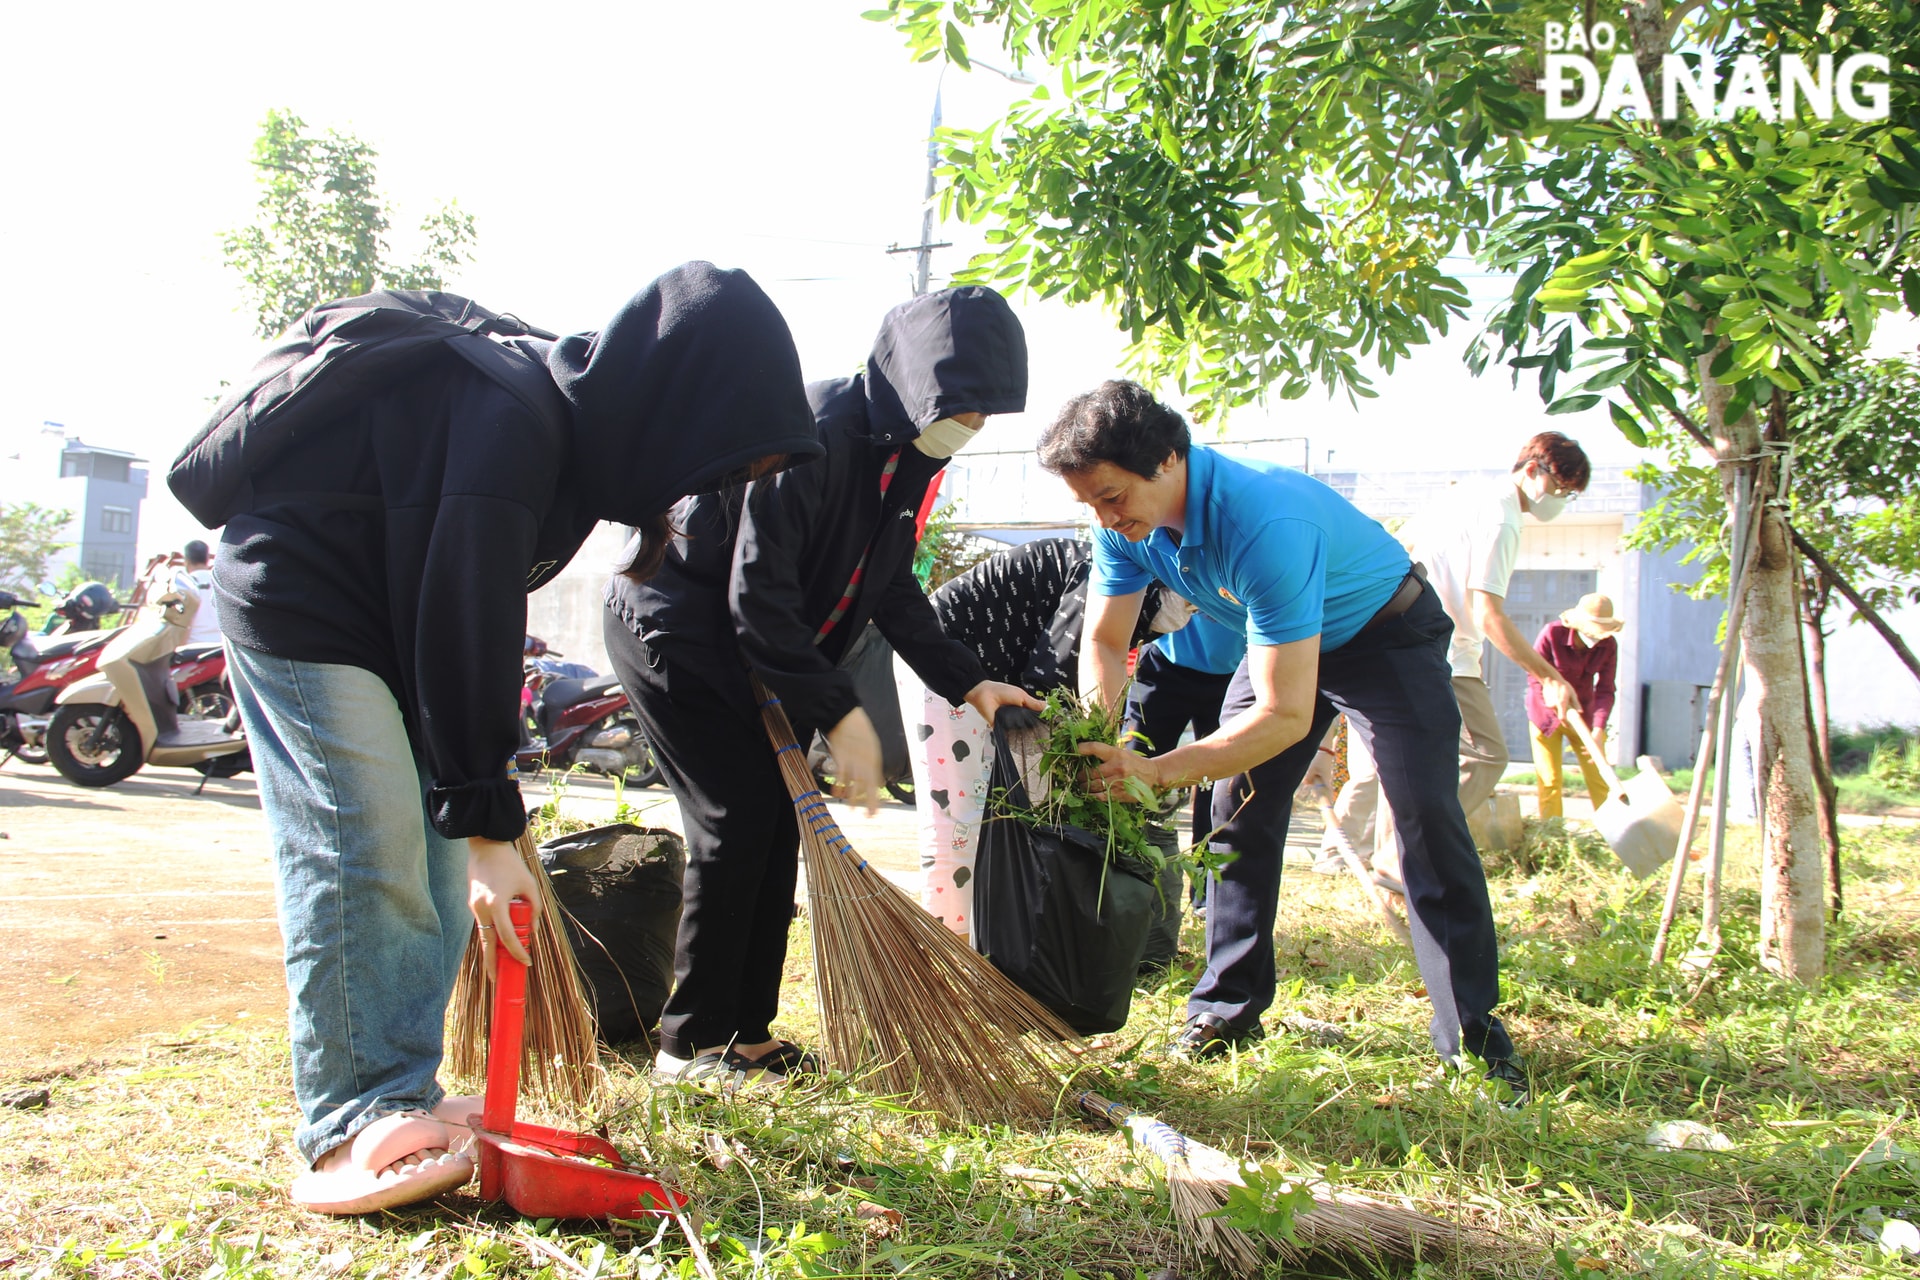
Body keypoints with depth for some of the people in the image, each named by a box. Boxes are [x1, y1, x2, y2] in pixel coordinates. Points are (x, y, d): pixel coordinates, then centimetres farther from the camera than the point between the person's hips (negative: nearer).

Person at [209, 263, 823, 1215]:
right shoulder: (513, 421, -30)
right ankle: (354, 1127, -5)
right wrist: (487, 821, -24)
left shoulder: (578, 414, 0)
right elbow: (463, 624, -29)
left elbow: (478, 612, 9)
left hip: (391, 614, 10)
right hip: (300, 612, -10)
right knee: (362, 856, -13)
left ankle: (405, 1099, 12)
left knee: (439, 859, 6)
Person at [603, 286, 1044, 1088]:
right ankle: (692, 1043, 0)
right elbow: (758, 594, -29)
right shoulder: (814, 431, -28)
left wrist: (966, 682, 3)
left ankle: (747, 1030, 16)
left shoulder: (909, 451, 1)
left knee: (777, 829, 6)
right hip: (672, 629, -9)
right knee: (736, 823, -12)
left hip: (751, 648, 9)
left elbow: (891, 586, 11)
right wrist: (840, 712, -30)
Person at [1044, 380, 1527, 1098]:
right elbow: (1104, 642, -9)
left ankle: (1472, 1033, -5)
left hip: (1384, 631, -6)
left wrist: (1159, 771, -48)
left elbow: (1286, 714, -43)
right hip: (1282, 639, 7)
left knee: (1427, 819, -14)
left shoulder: (1265, 526, -44)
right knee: (1239, 810, 0)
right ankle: (1228, 1009, 10)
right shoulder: (1127, 520, -21)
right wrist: (1097, 742, -27)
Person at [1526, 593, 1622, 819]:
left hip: (1583, 713, 2)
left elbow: (1605, 690, -14)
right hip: (1546, 712, -2)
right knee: (1549, 780, -4)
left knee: (1599, 778, -2)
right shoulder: (1552, 634, -20)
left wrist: (1599, 728, -27)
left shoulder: (1608, 645, -13)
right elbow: (1534, 675, -18)